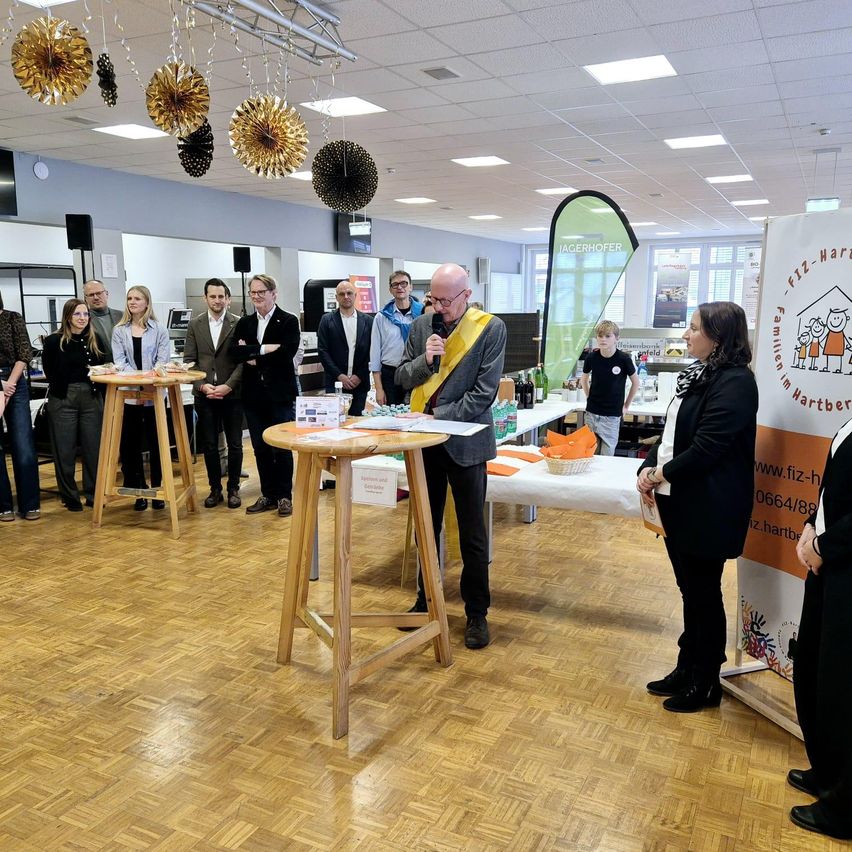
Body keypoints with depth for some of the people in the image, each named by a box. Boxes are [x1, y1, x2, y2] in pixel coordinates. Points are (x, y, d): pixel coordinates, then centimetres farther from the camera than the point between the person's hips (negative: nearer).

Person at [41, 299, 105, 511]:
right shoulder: (54, 341, -5)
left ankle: (93, 494, 17)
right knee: (65, 450, 4)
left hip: (91, 398, 3)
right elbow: (50, 371, 0)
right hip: (63, 400, -3)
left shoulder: (94, 340, 6)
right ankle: (70, 497, 15)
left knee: (93, 447, 6)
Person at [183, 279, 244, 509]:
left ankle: (233, 488, 17)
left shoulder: (239, 324, -2)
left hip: (232, 393, -2)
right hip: (204, 394, 2)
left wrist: (228, 386, -14)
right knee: (209, 445, 7)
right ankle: (215, 488, 20)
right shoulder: (195, 325, 6)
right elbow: (189, 360, 5)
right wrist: (202, 385, -9)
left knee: (234, 444, 4)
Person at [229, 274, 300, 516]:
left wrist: (252, 356, -10)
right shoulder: (245, 323, 11)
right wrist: (264, 349, -17)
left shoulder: (289, 321, -3)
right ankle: (268, 495, 20)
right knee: (260, 448, 9)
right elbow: (234, 351, -6)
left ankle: (284, 496, 15)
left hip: (280, 394, -4)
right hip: (254, 394, 5)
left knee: (282, 447, 3)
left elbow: (286, 354, -18)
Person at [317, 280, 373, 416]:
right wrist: (339, 375, -8)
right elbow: (322, 350, 0)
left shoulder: (367, 320, 8)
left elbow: (371, 352, 5)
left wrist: (360, 376, -5)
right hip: (335, 383, -1)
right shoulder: (327, 320, 4)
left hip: (360, 383, 1)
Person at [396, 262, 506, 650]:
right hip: (425, 440, 4)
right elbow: (402, 379, 6)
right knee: (426, 527, 16)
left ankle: (477, 613, 20)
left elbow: (484, 392, -14)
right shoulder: (421, 325, 4)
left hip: (464, 440, -4)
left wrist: (438, 418, -20)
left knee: (472, 533, 6)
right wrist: (425, 359, -13)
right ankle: (426, 600, 32)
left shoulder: (491, 328, -9)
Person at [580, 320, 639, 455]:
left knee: (607, 456, 3)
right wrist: (589, 398, 9)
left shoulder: (623, 359, -11)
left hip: (612, 415, -2)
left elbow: (635, 382, 3)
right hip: (592, 413, 2)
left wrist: (626, 406, 5)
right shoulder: (591, 357, -4)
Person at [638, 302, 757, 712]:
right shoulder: (701, 375, 11)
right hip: (681, 502, 9)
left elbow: (705, 448, -22)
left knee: (703, 593, 6)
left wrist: (662, 474, -11)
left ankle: (705, 683, 23)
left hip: (708, 509, -8)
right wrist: (649, 468, -1)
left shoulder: (734, 382, -18)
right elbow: (672, 431, 13)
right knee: (690, 590, 18)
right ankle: (687, 669, 33)